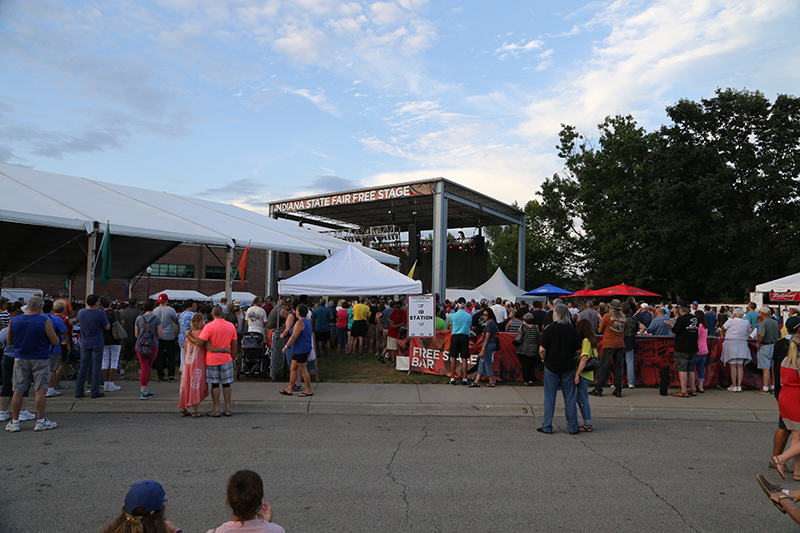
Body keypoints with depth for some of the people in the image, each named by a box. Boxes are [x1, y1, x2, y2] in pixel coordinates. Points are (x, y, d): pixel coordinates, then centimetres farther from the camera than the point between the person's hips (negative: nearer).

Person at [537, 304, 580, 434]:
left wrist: (545, 360, 4)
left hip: (551, 367, -2)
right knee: (570, 399, 11)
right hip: (568, 368, 2)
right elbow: (578, 351, 2)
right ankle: (572, 427, 17)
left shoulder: (549, 329, -12)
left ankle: (547, 427, 11)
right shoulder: (572, 331, -2)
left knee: (549, 398, 6)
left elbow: (542, 350, -14)